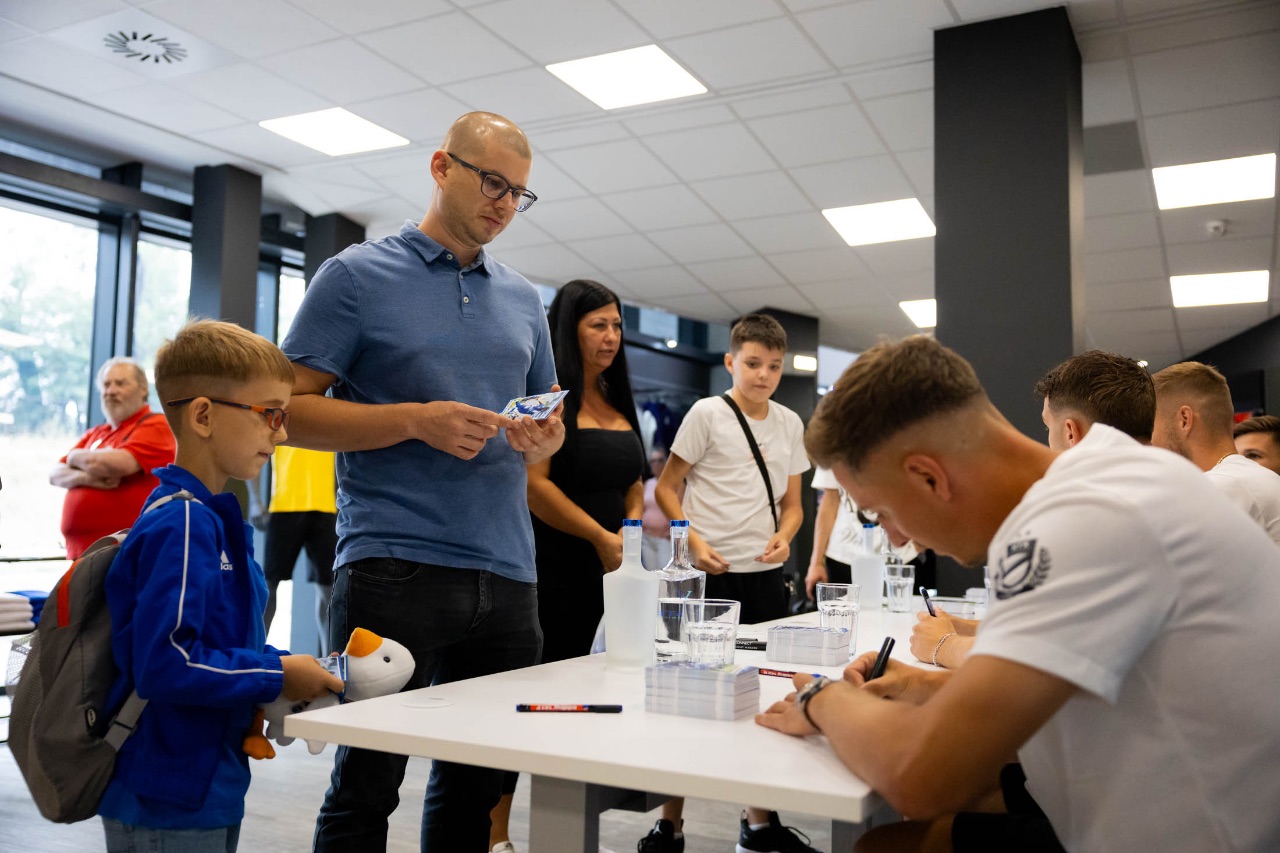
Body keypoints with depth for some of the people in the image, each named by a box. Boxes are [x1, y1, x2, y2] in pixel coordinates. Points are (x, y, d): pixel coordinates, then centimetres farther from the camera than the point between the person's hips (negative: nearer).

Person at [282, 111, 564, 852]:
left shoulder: (524, 300, 16)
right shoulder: (357, 276, 1)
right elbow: (290, 408, -4)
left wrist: (544, 436, -2)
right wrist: (416, 420, -16)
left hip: (508, 573, 5)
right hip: (394, 568, -5)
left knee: (480, 785, 15)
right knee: (368, 785, 4)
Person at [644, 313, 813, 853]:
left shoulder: (790, 423, 11)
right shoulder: (707, 414, -4)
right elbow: (667, 486, -2)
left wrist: (784, 536, -4)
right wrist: (694, 541, -15)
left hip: (766, 575, 5)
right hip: (711, 574, -5)